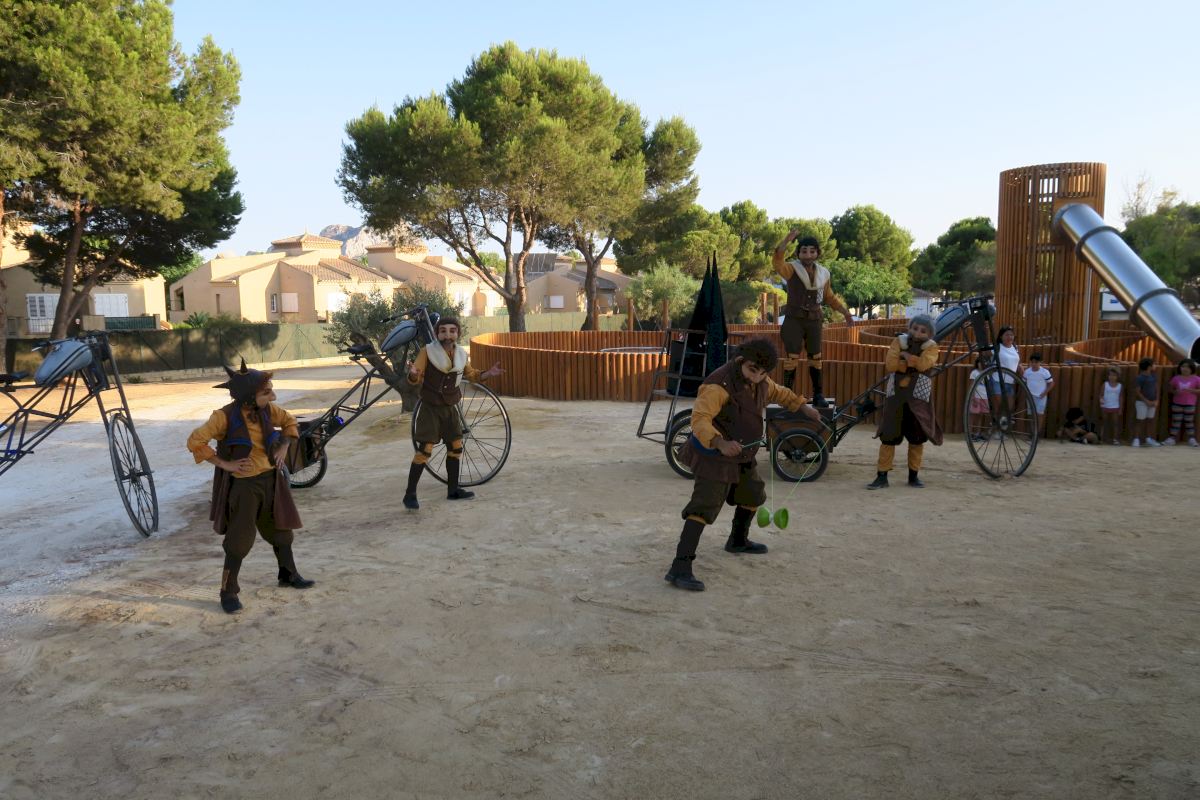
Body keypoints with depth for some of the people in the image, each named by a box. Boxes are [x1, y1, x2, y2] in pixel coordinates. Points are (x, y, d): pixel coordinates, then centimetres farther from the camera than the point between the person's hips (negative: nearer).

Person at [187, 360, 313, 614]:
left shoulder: (267, 409, -4)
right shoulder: (225, 416, -20)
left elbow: (290, 422, 14)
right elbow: (195, 442, -22)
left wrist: (284, 448, 2)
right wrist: (225, 464, -19)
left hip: (270, 479, 6)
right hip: (243, 484, -6)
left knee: (281, 529, 18)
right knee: (240, 540, -2)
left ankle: (288, 574, 37)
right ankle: (228, 592, 12)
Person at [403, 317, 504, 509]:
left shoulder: (461, 354, 1)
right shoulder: (427, 351, -14)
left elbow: (471, 374, 18)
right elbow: (415, 379, -14)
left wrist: (489, 373, 1)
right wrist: (413, 373, -37)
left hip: (450, 408, 6)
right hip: (431, 408, -6)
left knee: (455, 447, 12)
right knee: (425, 450, -12)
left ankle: (453, 489, 27)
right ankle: (410, 494, -4)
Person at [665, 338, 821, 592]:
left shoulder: (759, 382, 1)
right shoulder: (720, 385, -27)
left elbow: (777, 392, 25)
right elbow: (699, 419, -38)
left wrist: (804, 407, 23)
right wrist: (720, 442, -54)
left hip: (741, 457, 10)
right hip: (713, 457, -9)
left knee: (753, 495, 27)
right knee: (704, 507, -20)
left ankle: (738, 541, 53)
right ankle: (680, 568, -24)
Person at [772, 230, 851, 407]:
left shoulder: (823, 273, 8)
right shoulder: (792, 269, -6)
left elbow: (830, 297, 20)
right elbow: (777, 263, -28)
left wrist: (844, 311, 10)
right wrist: (787, 240, -35)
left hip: (814, 321, 4)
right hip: (794, 320, -4)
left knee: (815, 359, 9)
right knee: (792, 359, -9)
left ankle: (818, 395, 18)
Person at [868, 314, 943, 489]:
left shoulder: (931, 347, 0)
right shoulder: (899, 341, 3)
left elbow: (923, 364, -21)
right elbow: (890, 365, -11)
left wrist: (905, 355, -9)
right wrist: (913, 362, -13)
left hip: (919, 399, 0)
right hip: (896, 396, 0)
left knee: (917, 438, 7)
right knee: (888, 436, -1)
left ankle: (914, 475, 21)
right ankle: (881, 476, 3)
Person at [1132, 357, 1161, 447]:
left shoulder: (1154, 376, 7)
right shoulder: (1139, 378, -12)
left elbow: (1156, 389, 10)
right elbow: (1137, 392, -13)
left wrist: (1156, 401, -2)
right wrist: (1147, 401, -16)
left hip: (1152, 403, 6)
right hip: (1142, 402, -6)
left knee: (1150, 421, 10)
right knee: (1140, 421, -4)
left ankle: (1149, 440, 17)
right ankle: (1136, 440, 0)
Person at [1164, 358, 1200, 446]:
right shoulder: (1176, 378, 0)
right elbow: (1170, 389, 8)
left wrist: (1191, 390, -20)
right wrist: (1175, 392, -13)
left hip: (1190, 404, -1)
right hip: (1177, 404, 1)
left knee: (1189, 421, 7)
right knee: (1176, 421, 5)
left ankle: (1191, 439, 15)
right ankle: (1172, 438, 8)